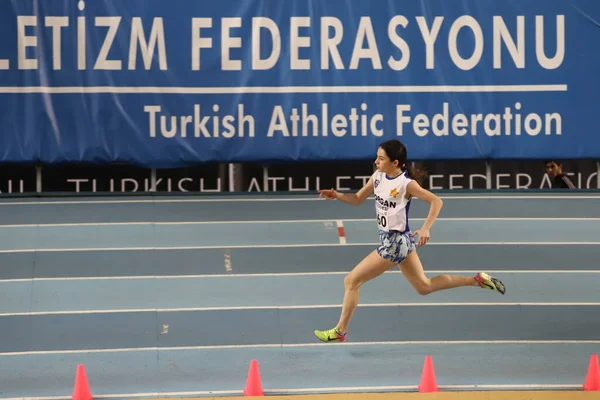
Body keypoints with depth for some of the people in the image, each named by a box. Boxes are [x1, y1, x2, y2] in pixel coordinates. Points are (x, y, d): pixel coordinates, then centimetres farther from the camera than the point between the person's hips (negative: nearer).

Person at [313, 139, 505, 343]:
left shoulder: (406, 184, -19)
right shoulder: (378, 176, 2)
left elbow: (436, 201, -19)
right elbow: (357, 199, 11)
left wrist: (425, 229, -31)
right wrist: (337, 195, -8)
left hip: (395, 242, -9)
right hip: (400, 241, 9)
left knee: (351, 281, -3)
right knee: (424, 287, 19)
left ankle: (340, 331, 11)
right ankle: (477, 280, 22)